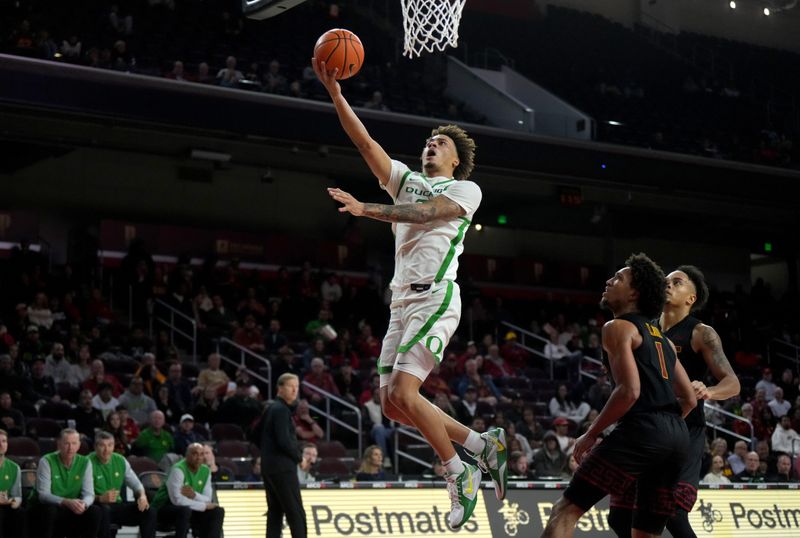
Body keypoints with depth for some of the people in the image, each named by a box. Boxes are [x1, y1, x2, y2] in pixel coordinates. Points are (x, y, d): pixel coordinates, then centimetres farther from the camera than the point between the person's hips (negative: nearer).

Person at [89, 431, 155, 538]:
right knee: (104, 510, -40)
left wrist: (142, 496, -11)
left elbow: (136, 484, 12)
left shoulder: (121, 461, 7)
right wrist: (100, 498, -36)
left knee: (149, 512, -14)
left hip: (116, 506, 6)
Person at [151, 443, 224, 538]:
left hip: (189, 509, 7)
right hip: (164, 508, -7)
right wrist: (204, 506, -23)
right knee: (185, 510, -38)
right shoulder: (178, 469, -23)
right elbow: (177, 500, -33)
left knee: (218, 511, -7)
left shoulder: (206, 471, -1)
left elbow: (208, 499, -5)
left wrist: (194, 495, -28)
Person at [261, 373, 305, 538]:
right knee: (296, 513, -8)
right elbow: (284, 441, -20)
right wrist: (299, 458, -7)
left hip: (269, 467, 9)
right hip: (283, 468, -9)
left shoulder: (271, 408, 16)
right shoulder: (282, 409, -13)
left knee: (275, 512, 8)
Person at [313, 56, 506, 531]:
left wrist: (365, 209, -23)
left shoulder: (466, 190, 4)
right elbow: (365, 142, 9)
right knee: (394, 404, 2)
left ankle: (460, 474, -3)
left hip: (435, 298, -7)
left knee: (403, 394, -19)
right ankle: (485, 446, 16)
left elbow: (420, 213, -13)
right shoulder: (407, 179, 20)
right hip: (402, 301, 7)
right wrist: (335, 91, -1)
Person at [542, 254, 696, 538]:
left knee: (566, 510, -6)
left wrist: (591, 435, -5)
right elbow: (689, 399, 25)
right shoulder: (661, 338, 26)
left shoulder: (618, 328, 1)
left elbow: (630, 391, -12)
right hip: (679, 436, 8)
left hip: (642, 429, -8)